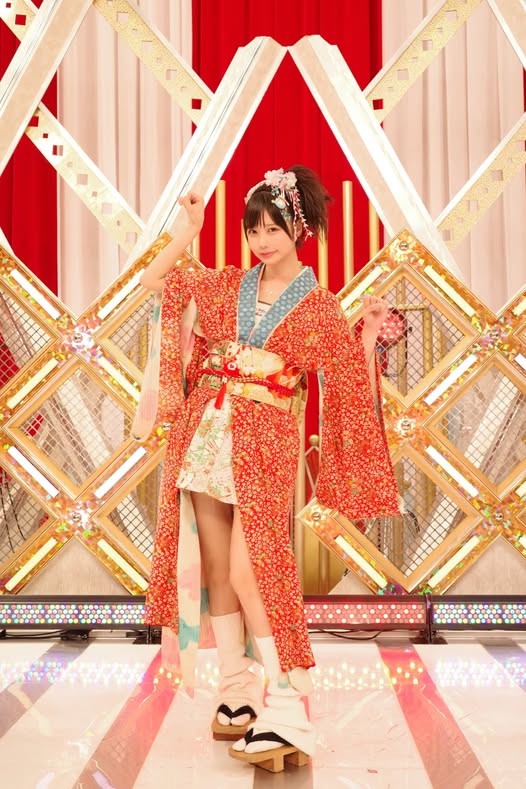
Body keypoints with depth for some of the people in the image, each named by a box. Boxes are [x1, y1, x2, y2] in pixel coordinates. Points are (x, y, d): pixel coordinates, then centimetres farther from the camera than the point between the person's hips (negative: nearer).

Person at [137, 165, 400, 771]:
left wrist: (367, 338, -12)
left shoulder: (318, 306, 2)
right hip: (205, 439, 4)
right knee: (215, 572, 7)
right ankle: (236, 693, 20)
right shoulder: (227, 286, 11)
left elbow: (349, 383, 1)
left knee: (248, 573, -15)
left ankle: (287, 714, -10)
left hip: (263, 447, -4)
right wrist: (190, 231, 12)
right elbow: (153, 281, 16)